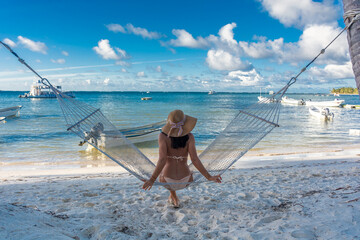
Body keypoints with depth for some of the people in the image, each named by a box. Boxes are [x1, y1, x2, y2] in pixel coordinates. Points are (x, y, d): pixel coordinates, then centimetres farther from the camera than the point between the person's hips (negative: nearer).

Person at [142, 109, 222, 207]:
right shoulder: (189, 137, -14)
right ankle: (172, 196, 54)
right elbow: (195, 160, -20)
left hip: (168, 180, -1)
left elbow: (162, 160, -25)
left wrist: (152, 179, -21)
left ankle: (174, 197, 39)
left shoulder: (163, 136, -16)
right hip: (185, 180, 1)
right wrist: (209, 177, -14)